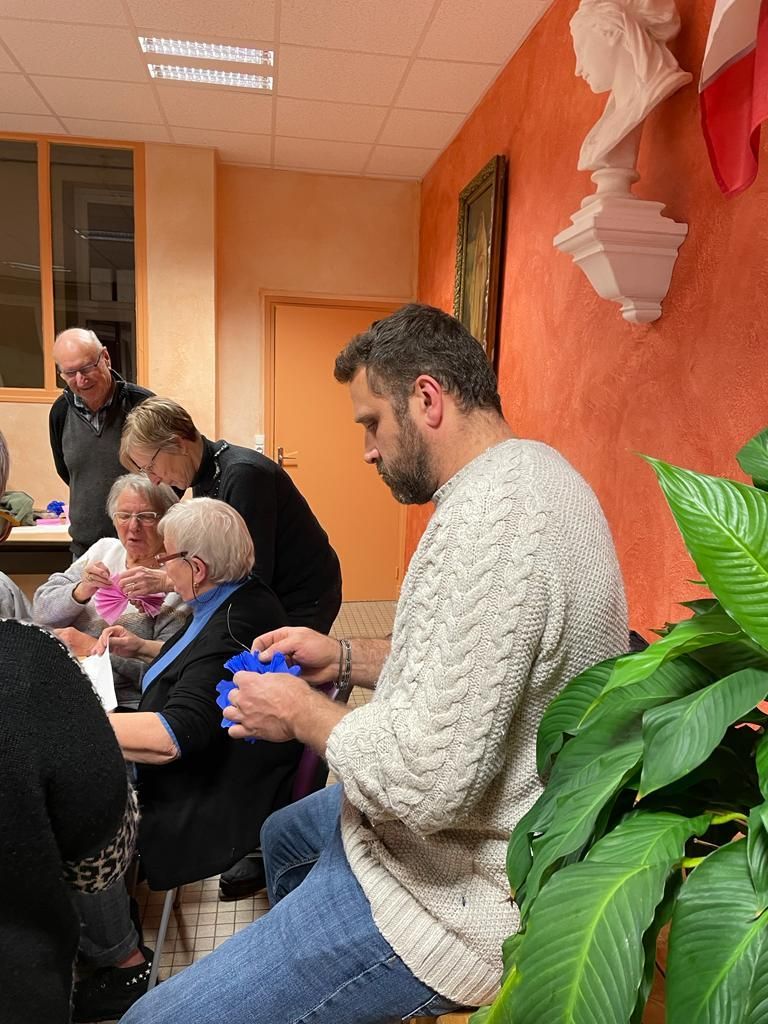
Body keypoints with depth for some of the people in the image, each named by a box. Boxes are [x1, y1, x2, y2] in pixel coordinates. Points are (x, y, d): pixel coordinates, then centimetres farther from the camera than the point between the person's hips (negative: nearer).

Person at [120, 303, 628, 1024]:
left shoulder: (487, 517, -30)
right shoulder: (530, 474, 4)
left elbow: (426, 782, -32)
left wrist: (302, 711, -15)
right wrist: (347, 658, 5)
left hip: (459, 894, -10)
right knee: (284, 836, 33)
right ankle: (294, 964, 55)